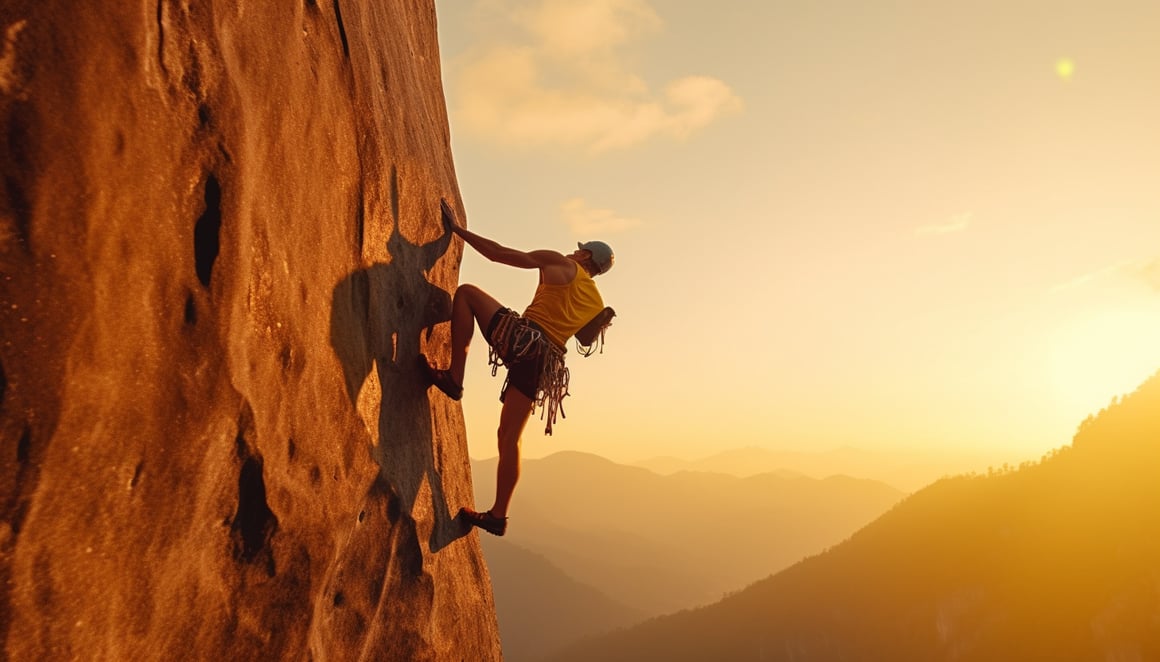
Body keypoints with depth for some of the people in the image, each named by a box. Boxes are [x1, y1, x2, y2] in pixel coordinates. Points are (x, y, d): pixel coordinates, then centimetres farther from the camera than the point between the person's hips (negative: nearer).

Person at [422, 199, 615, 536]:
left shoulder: (560, 265, 6)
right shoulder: (596, 303, 22)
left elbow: (501, 254, 3)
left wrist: (458, 230, 9)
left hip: (521, 338, -7)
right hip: (544, 365, 7)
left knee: (466, 292, 6)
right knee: (509, 437, 14)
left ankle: (453, 377, -6)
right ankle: (498, 516, 17)